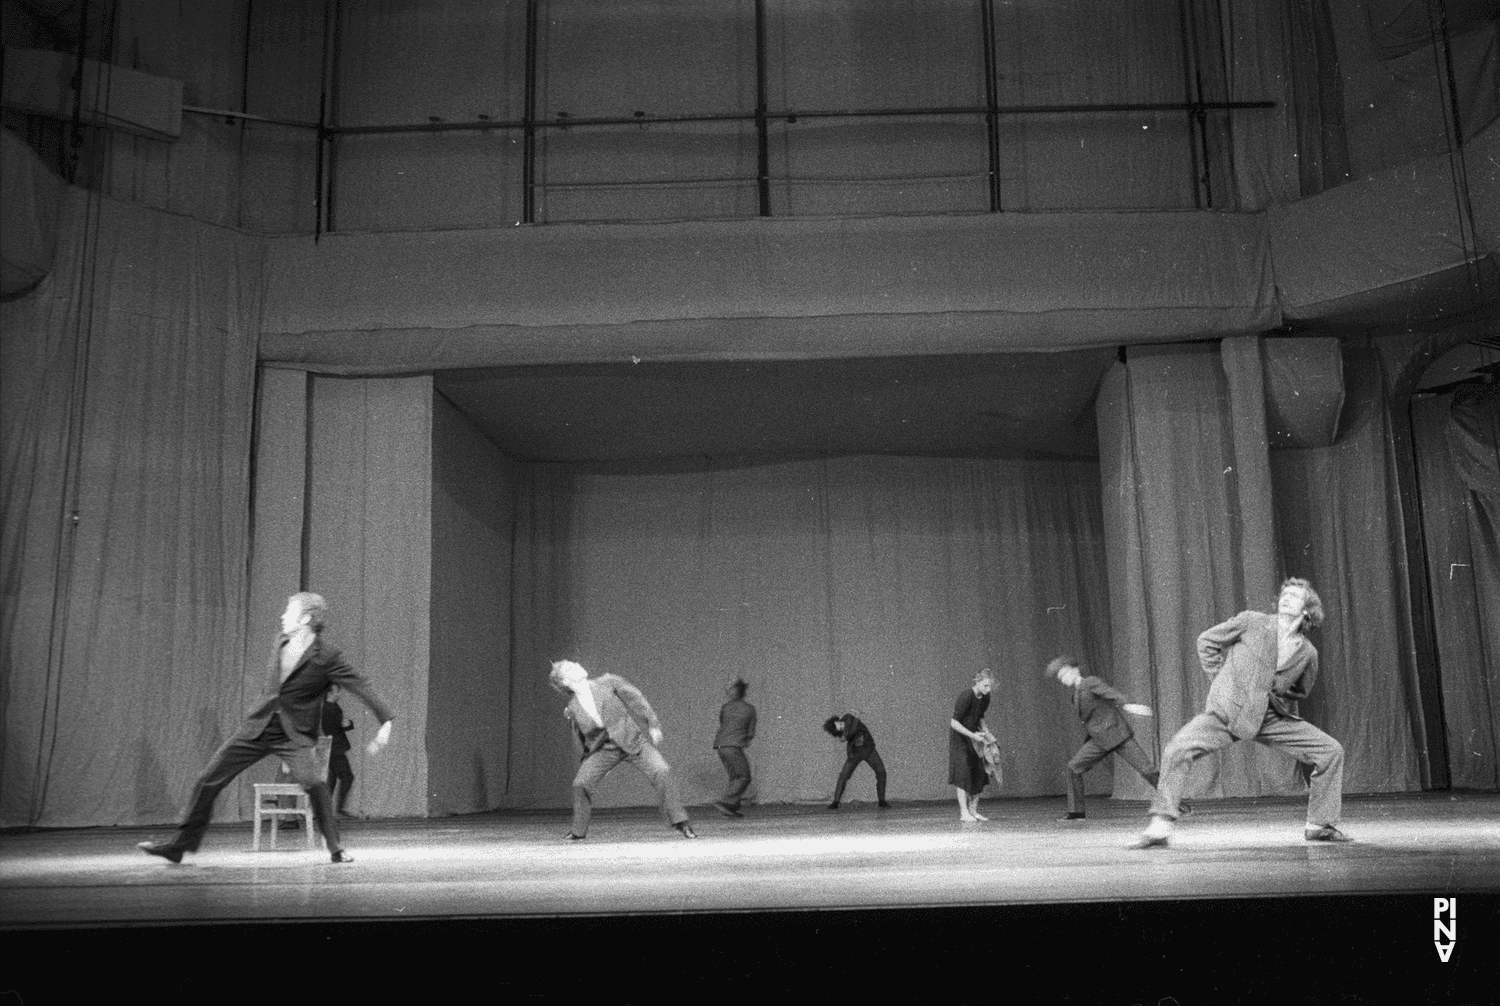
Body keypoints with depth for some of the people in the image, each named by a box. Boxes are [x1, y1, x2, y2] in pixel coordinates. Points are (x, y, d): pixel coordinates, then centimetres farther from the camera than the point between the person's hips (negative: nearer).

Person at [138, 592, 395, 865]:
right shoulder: (281, 643, 3)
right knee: (207, 781, 4)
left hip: (294, 734, -6)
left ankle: (336, 849, -11)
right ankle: (179, 846, 19)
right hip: (258, 727, 6)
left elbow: (361, 687, -18)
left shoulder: (326, 657, -16)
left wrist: (386, 721, -25)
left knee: (314, 783, -29)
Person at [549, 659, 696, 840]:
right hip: (604, 748, 2)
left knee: (662, 771, -19)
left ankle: (680, 823, -8)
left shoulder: (608, 681, -8)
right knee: (580, 784, -10)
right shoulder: (573, 708, -1)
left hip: (632, 740, -2)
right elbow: (582, 736, 13)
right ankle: (578, 831, 14)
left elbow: (635, 698, -5)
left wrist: (653, 724, -8)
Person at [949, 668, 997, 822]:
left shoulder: (985, 697, -3)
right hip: (959, 737, -7)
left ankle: (973, 810, 8)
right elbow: (954, 723, -24)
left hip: (973, 736, 7)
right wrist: (972, 735, -28)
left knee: (979, 773, 2)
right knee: (962, 772, -13)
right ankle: (964, 812, -13)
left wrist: (986, 731, -2)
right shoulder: (966, 696, -26)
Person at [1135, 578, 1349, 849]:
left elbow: (1300, 692, 23)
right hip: (1227, 710, -3)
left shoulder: (1308, 653, 5)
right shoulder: (1251, 622, -2)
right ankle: (1160, 826, -17)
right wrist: (1221, 680, 2)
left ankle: (1319, 825, 13)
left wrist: (1279, 697, 6)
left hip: (1272, 718, 3)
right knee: (1178, 749, -25)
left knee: (1332, 751, -4)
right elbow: (1206, 642, 6)